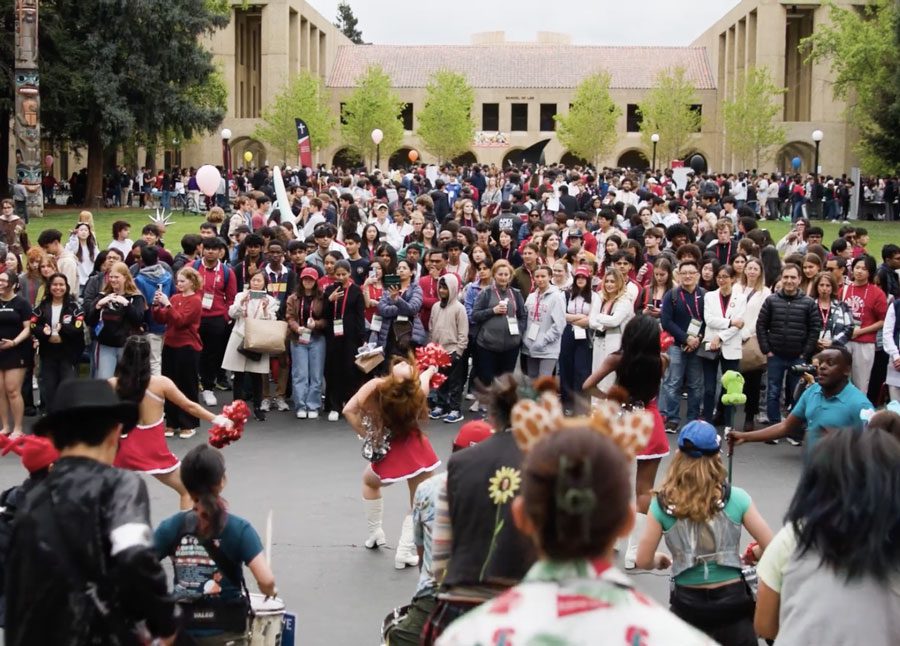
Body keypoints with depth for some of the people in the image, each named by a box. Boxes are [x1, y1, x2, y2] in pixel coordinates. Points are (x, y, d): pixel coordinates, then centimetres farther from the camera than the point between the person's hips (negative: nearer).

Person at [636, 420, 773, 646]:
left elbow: (643, 561, 0)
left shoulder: (662, 503, -5)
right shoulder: (736, 498, -6)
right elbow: (771, 549, -1)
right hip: (732, 600, -1)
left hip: (687, 604, 1)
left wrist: (660, 560, 21)